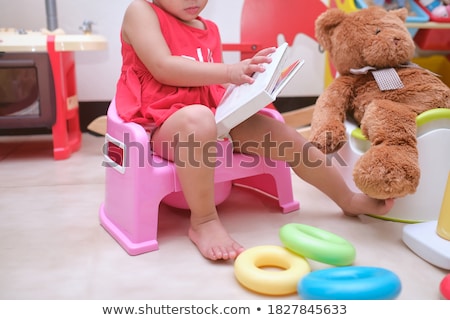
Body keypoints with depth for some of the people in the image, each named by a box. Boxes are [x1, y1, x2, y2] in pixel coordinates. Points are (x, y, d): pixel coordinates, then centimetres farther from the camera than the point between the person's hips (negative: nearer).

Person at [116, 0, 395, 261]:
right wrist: (228, 72, -23)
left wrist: (248, 73, 0)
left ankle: (349, 199, 7)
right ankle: (203, 221, -23)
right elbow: (163, 68, -16)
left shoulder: (210, 29, 18)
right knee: (197, 117, -38)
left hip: (215, 115, 6)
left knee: (270, 129, -8)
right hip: (160, 124, -6)